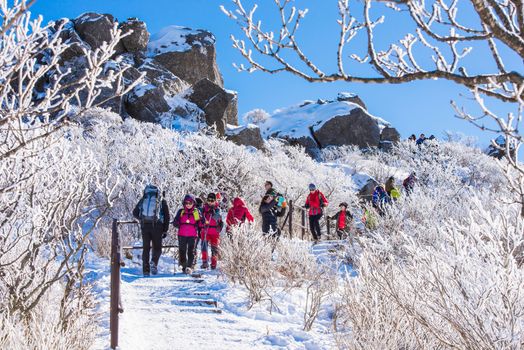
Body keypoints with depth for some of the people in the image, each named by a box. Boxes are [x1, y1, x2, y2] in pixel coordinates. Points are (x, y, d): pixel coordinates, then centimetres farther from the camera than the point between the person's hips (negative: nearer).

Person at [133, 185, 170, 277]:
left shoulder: (143, 199, 16)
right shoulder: (162, 201, 10)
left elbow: (135, 213, 17)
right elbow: (166, 217, 6)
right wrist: (165, 230, 10)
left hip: (144, 226, 2)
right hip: (157, 226, -2)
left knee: (146, 248, 9)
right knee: (157, 247, 9)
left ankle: (146, 270, 5)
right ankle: (154, 262, -18)